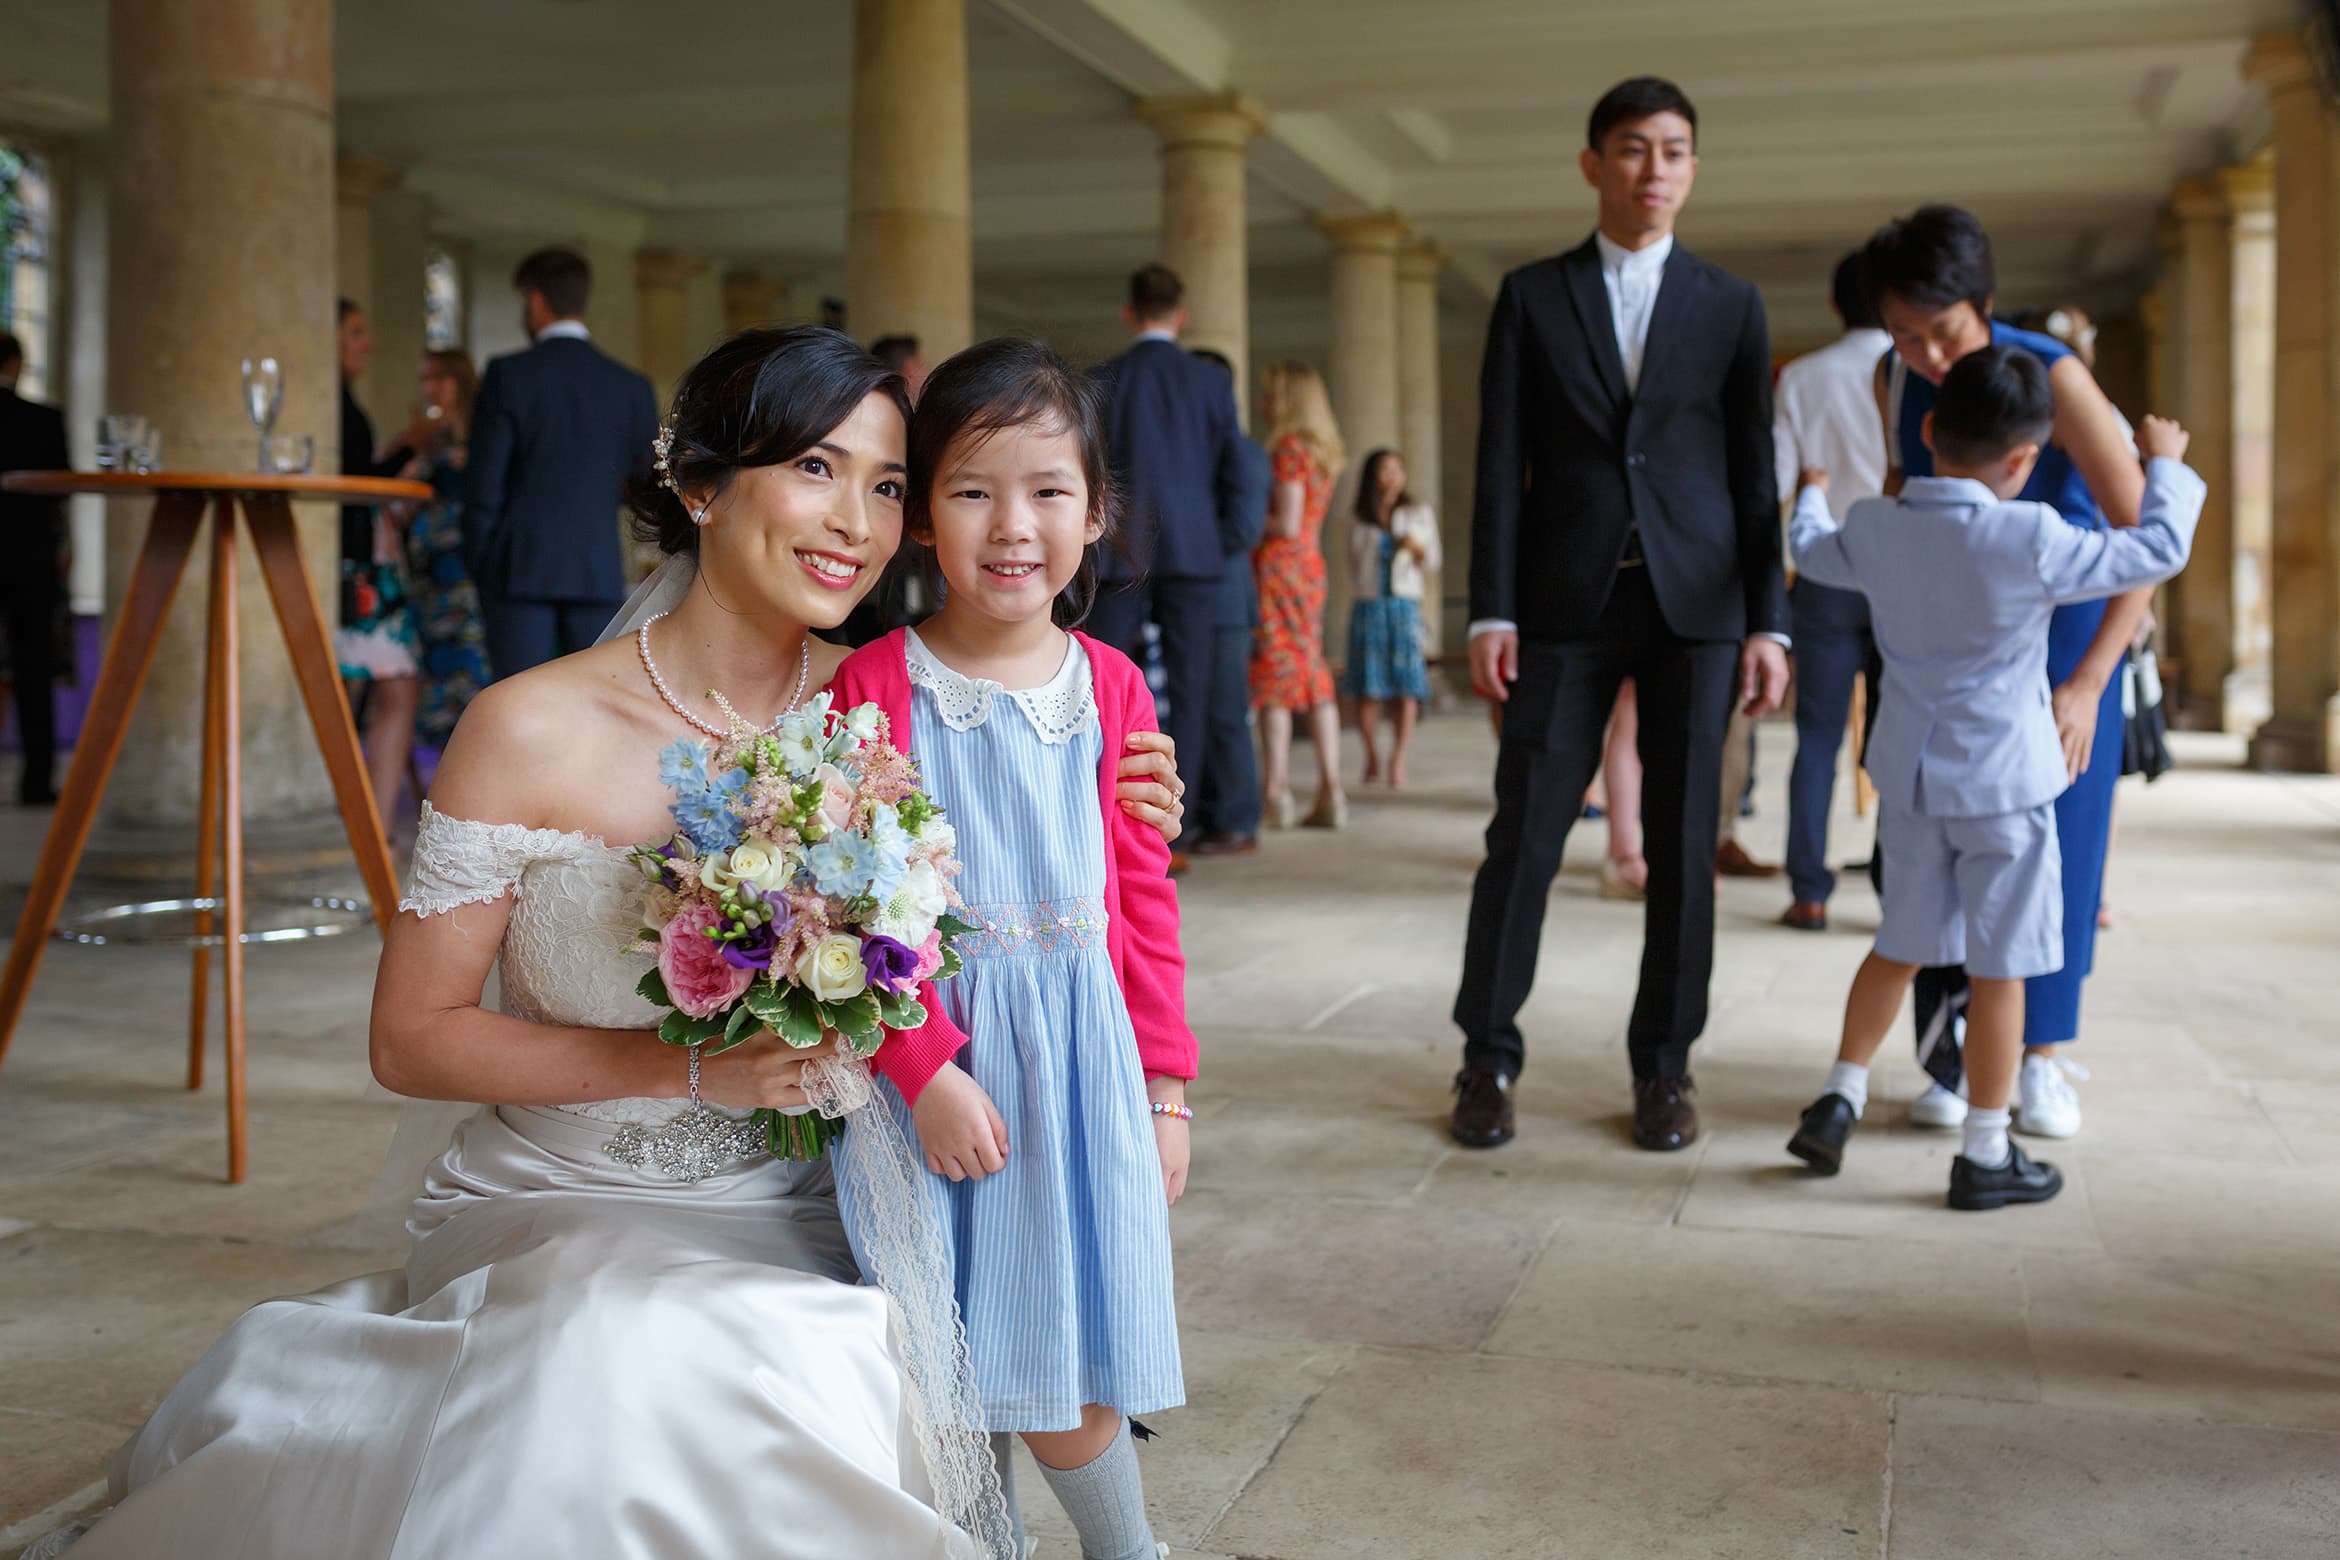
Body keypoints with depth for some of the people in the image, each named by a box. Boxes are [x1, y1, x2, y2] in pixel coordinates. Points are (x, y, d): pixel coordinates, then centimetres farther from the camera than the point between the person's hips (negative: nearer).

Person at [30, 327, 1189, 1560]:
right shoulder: (535, 731, -12)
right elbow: (410, 1040, -7)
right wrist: (691, 1066, -18)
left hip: (790, 1218, 3)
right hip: (563, 1213, -3)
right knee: (631, 1380, -35)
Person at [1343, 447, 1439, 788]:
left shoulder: (1418, 513, 9)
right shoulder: (1360, 523, 12)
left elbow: (1432, 561, 7)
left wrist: (1416, 547, -11)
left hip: (1405, 604, -1)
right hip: (1368, 605, 1)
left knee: (1406, 686, -9)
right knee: (1366, 687, -4)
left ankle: (1398, 761, -7)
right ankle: (1372, 756, 12)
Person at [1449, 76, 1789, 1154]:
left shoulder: (1732, 306, 10)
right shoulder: (1532, 296, 8)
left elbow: (1754, 475, 8)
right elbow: (1501, 463, 3)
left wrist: (1768, 622, 0)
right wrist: (1491, 612, -5)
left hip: (1696, 607, 1)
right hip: (1565, 604, -1)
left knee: (1683, 842, 3)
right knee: (1525, 834, -2)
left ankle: (1663, 1065, 15)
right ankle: (1488, 1058, 12)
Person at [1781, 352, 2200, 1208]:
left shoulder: (1874, 528, -3)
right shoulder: (2030, 541, -19)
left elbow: (1812, 553, 19)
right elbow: (2158, 551, -10)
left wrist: (1812, 495, 41)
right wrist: (2165, 465, 9)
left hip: (1908, 774, 5)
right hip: (2003, 782, -5)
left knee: (1900, 945, 20)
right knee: (1998, 967, 5)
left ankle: (1837, 1101, 20)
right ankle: (1984, 1154, 12)